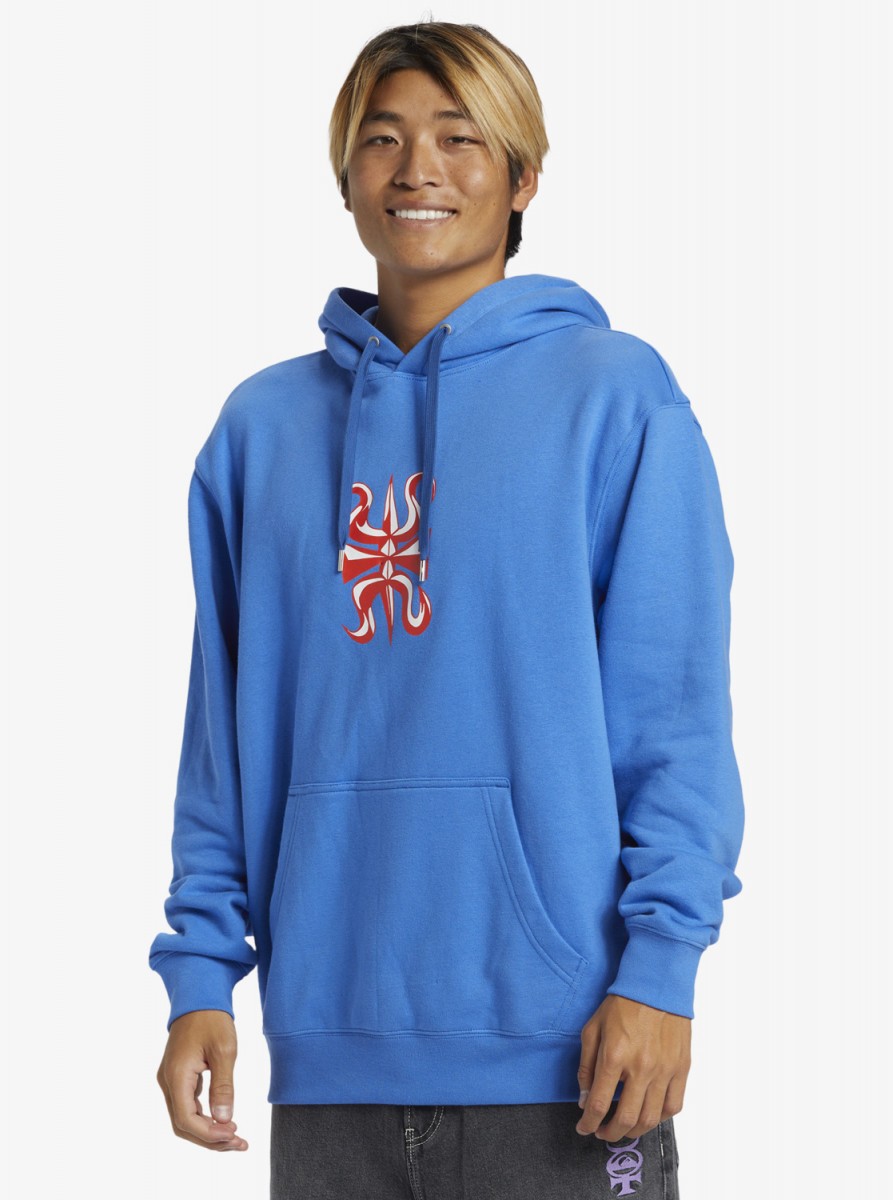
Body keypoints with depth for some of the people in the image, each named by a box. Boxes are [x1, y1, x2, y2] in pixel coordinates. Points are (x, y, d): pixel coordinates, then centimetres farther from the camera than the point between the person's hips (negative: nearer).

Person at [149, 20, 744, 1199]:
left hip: (559, 1053, -3)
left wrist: (660, 967, -12)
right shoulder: (264, 427, 11)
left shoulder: (617, 395, 0)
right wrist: (200, 971, 4)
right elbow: (224, 733, 12)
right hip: (329, 1054, 3)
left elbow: (678, 716, -4)